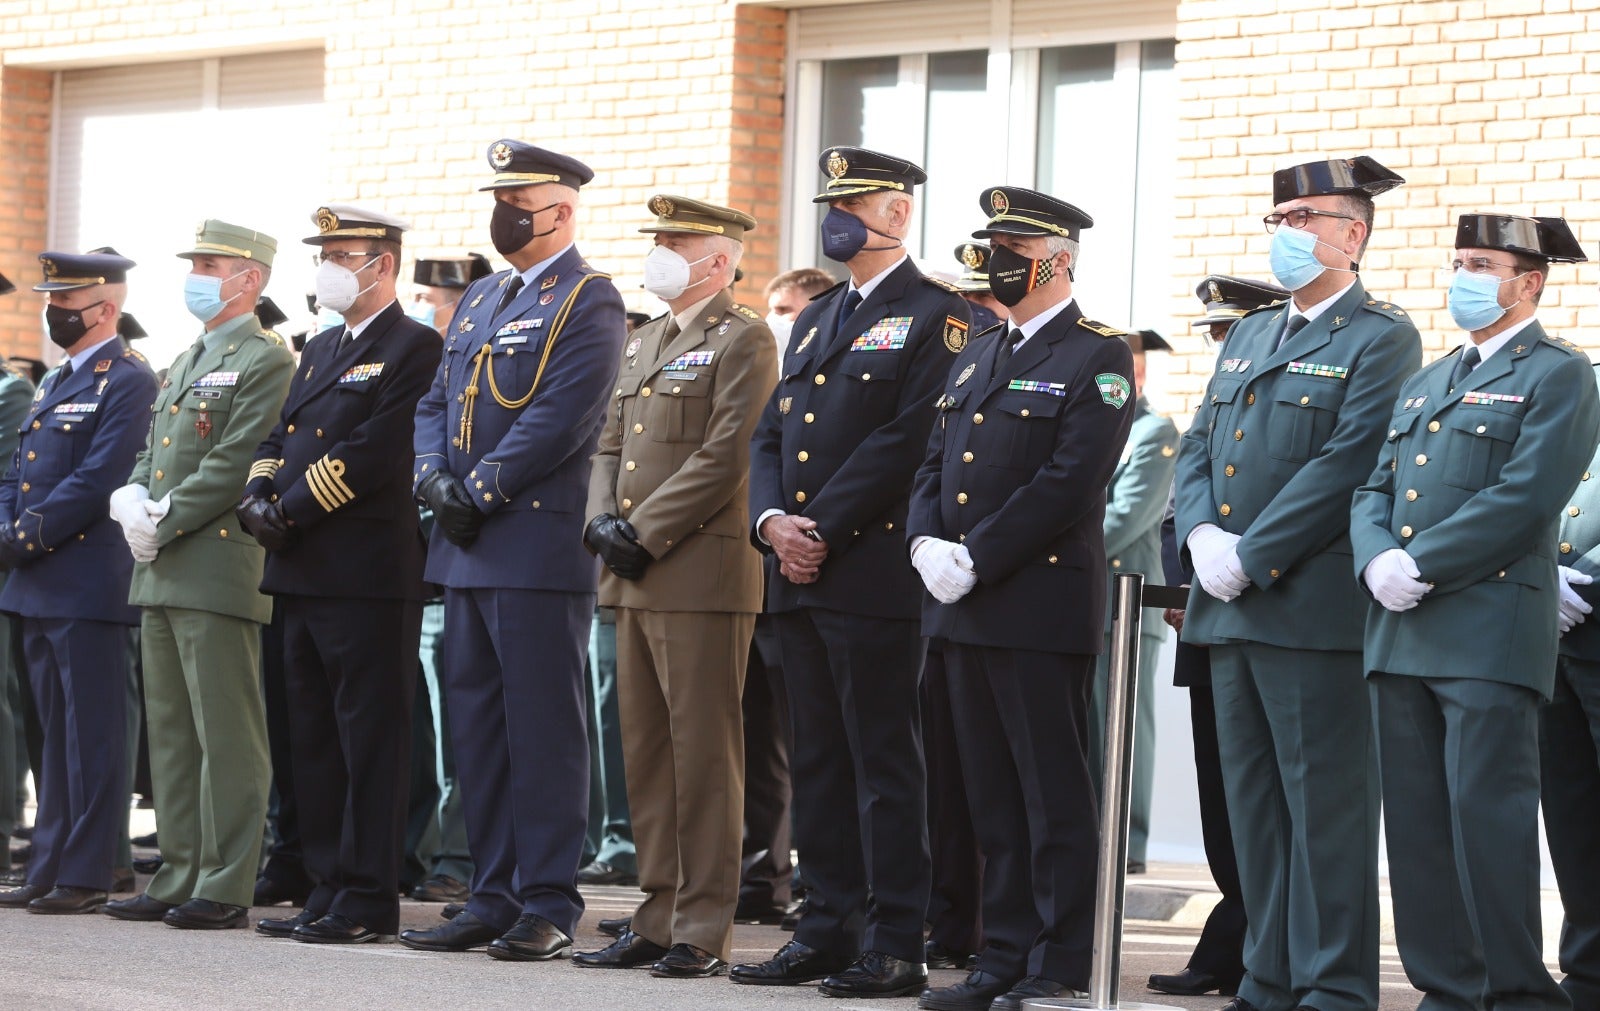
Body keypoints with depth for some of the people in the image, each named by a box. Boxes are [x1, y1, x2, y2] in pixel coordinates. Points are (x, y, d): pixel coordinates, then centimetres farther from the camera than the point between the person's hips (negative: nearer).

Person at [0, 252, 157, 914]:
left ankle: (86, 877, -4)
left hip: (89, 582, -9)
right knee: (56, 733, 11)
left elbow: (99, 479, -17)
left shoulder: (127, 382, -8)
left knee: (91, 733, -6)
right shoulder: (56, 383, 20)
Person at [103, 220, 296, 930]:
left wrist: (165, 522, -16)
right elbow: (151, 454, 23)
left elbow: (236, 464, -15)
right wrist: (132, 498, 1)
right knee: (171, 732, 11)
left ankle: (225, 890, -7)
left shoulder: (266, 361, -7)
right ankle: (179, 879, 16)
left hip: (218, 571, -9)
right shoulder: (186, 363, 22)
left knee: (226, 736, -7)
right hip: (162, 575, 9)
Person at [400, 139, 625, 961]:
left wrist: (481, 491, -15)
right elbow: (438, 403, 18)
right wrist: (436, 478, -1)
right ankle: (494, 898, 15)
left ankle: (548, 906, -1)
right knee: (477, 727, 10)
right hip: (467, 551, 8)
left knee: (542, 730, -5)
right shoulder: (478, 301, 19)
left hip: (539, 546, -8)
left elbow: (559, 420, -16)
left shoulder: (588, 303, -7)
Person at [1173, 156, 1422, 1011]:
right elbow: (1196, 449, 17)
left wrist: (1252, 557, -17)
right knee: (1254, 806, 10)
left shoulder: (1381, 341, -5)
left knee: (1326, 805, -6)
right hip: (1230, 612, 8)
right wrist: (1202, 536, -3)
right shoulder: (1249, 337, 20)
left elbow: (1348, 465, -15)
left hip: (1315, 611, -8)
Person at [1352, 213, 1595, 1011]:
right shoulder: (1426, 383, 23)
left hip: (1491, 630, -8)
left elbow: (1527, 496, -13)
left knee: (1487, 811, -11)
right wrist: (1378, 560, -4)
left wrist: (1421, 565, -15)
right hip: (1401, 633, 8)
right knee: (1416, 817, 5)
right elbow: (1374, 489, 18)